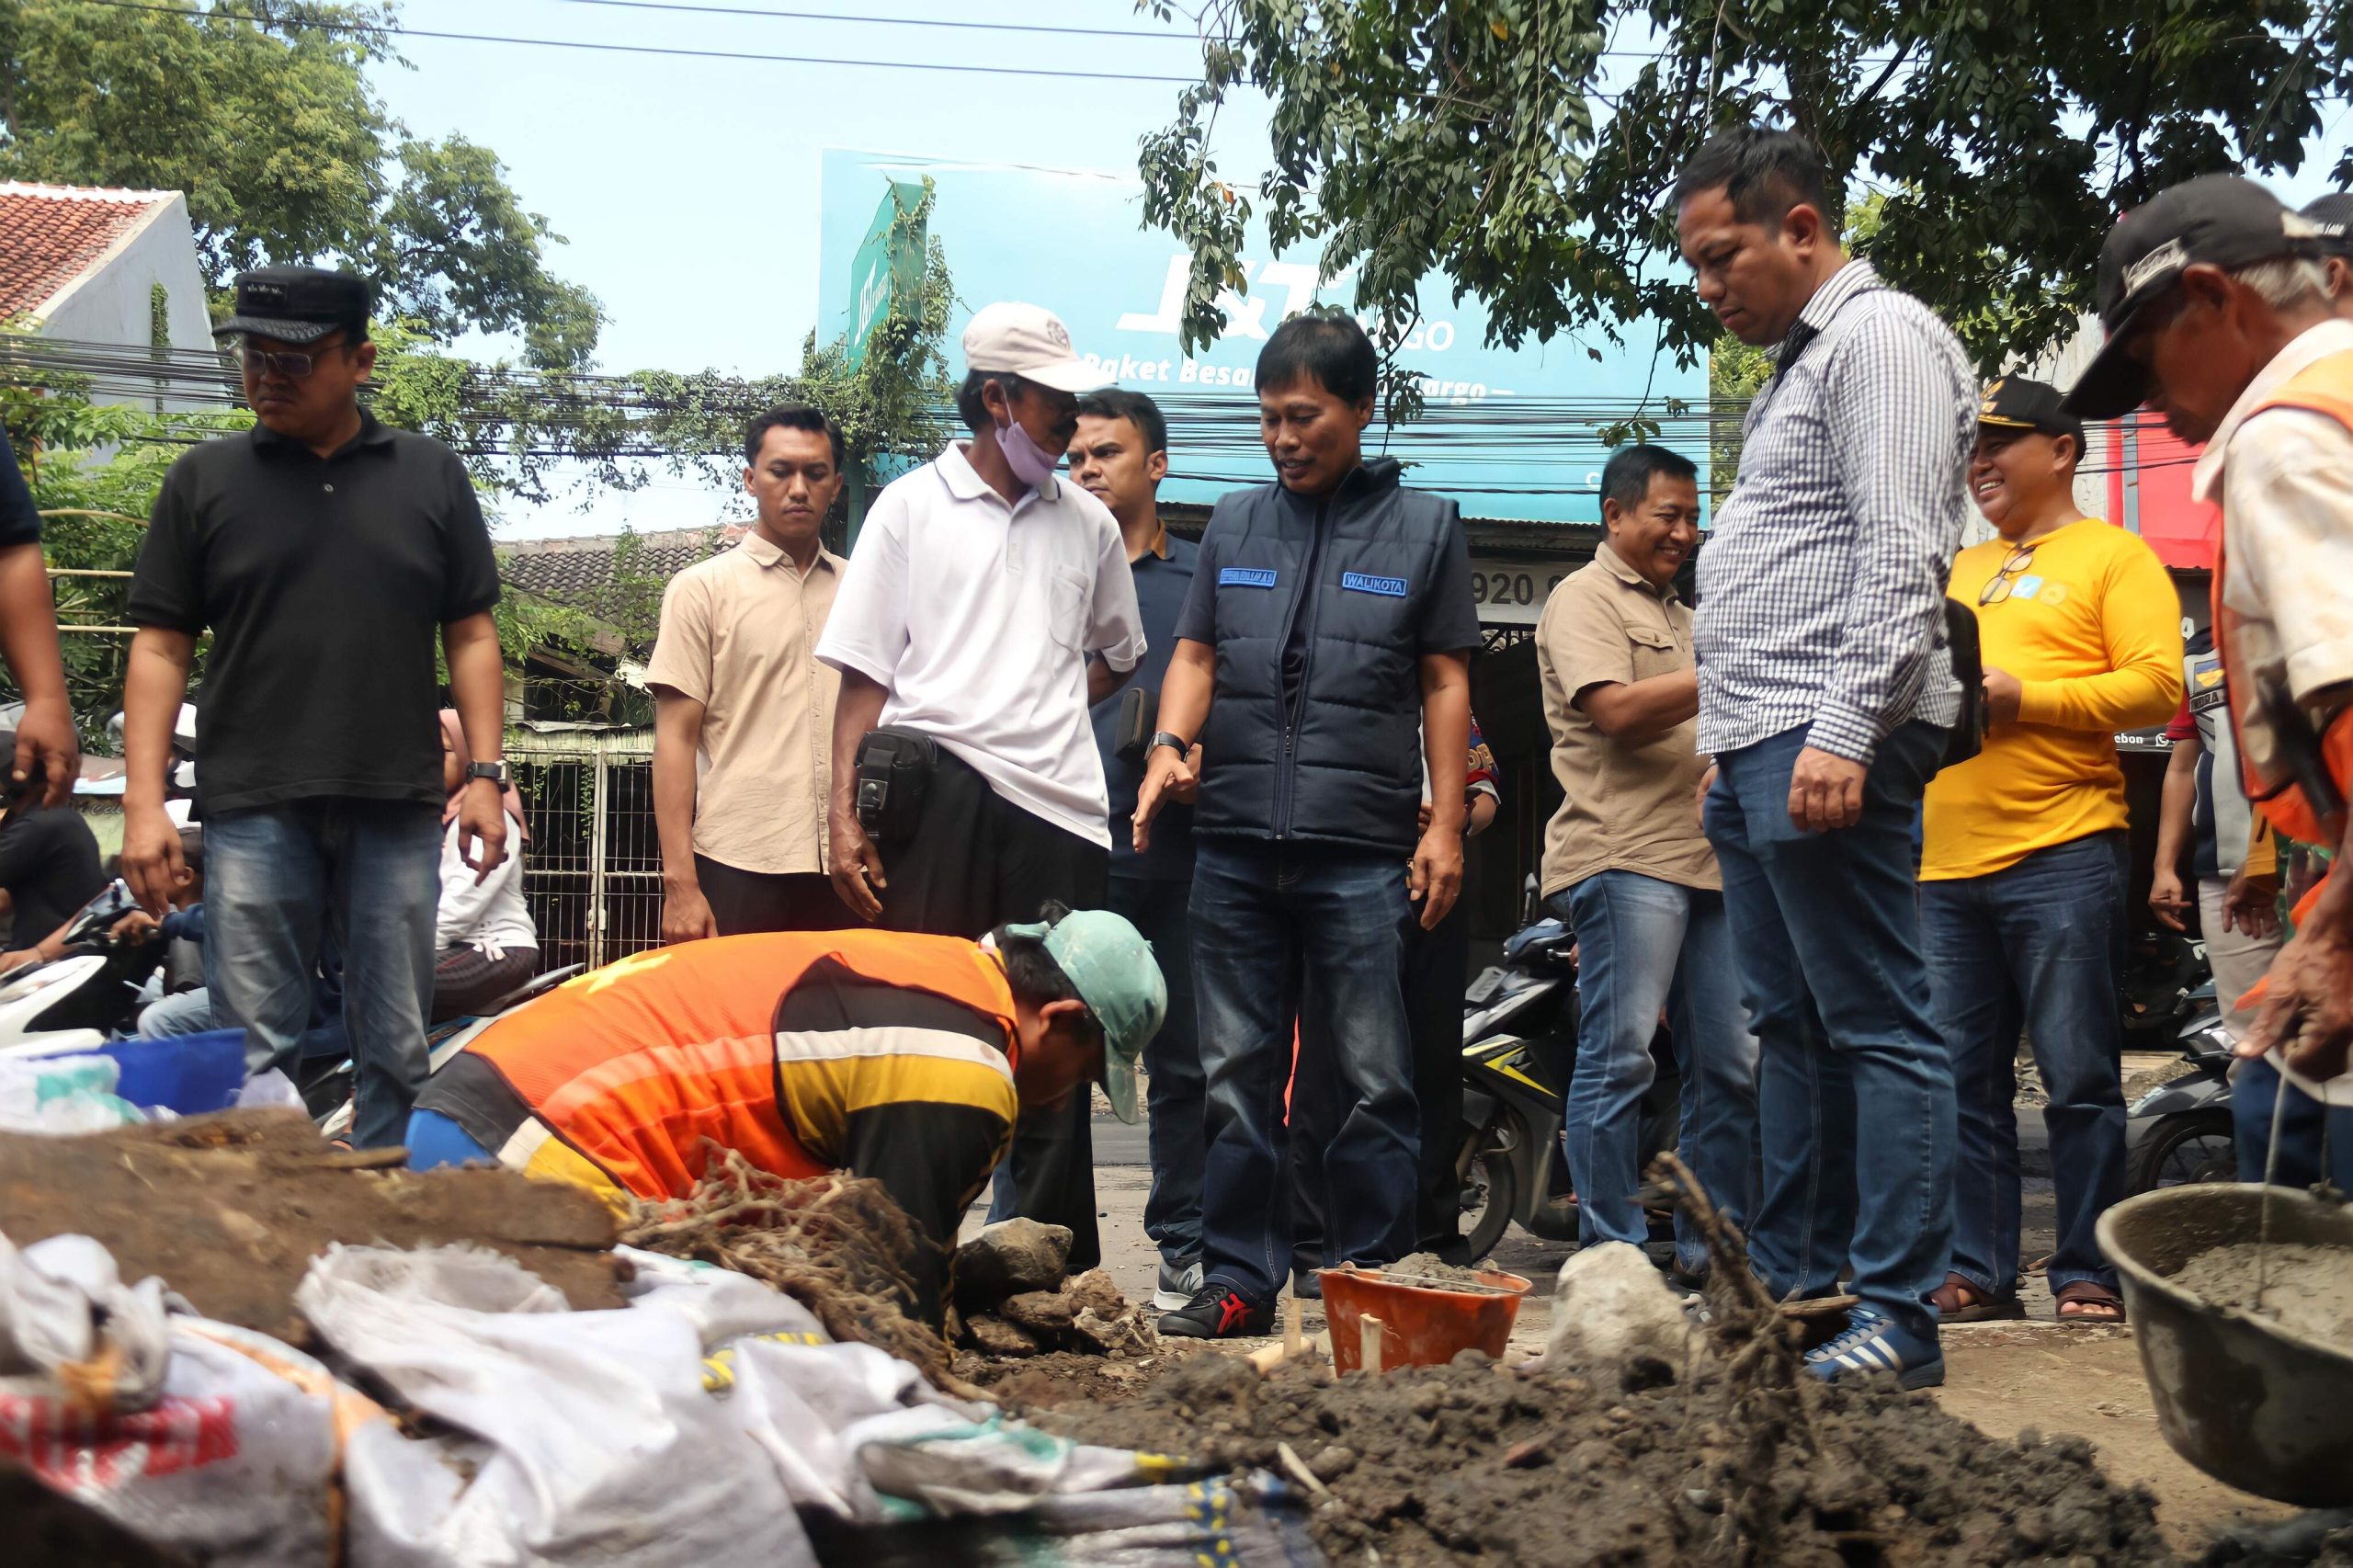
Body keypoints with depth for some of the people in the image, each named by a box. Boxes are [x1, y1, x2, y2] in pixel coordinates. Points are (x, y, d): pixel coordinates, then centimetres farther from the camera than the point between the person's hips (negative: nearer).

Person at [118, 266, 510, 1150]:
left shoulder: (431, 476, 10)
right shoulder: (205, 479, 8)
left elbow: (470, 635, 10)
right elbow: (160, 648, 5)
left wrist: (484, 776, 1)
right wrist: (144, 804, -4)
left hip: (396, 809, 1)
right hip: (254, 809, -1)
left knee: (398, 1056, 5)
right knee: (252, 1053, 0)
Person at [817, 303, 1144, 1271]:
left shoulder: (1087, 523, 16)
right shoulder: (911, 507, 7)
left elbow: (1117, 654, 30)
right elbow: (864, 673, 2)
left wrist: (1044, 708, 11)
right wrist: (843, 815, -7)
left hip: (1056, 801, 3)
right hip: (935, 791, -3)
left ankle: (1058, 1270, 12)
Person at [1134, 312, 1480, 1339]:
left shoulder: (1424, 527, 9)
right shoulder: (1234, 524, 16)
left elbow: (1445, 683, 8)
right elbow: (1195, 654, 16)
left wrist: (1446, 826, 0)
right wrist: (1170, 744, -5)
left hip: (1362, 852, -3)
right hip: (1233, 845, 3)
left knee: (1372, 1083, -1)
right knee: (1237, 1079, 6)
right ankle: (1238, 1283, 13)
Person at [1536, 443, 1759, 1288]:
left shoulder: (1682, 616, 28)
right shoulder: (1585, 598, 1)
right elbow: (1618, 711, -14)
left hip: (1707, 861, 9)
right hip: (1623, 858, -9)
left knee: (1731, 1065, 6)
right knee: (1619, 1058, -9)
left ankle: (1712, 1251, 13)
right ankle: (1610, 1257, -6)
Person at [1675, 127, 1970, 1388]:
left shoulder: (1881, 336, -5)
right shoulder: (1796, 362, 25)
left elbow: (1900, 557, -17)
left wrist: (1844, 732, -24)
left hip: (1827, 744, -10)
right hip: (1758, 751, 11)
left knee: (1876, 1029, -8)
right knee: (1791, 1030, 12)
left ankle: (1898, 1320, -6)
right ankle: (1791, 1286, 18)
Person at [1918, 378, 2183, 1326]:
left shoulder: (2112, 556, 4)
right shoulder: (1960, 570, 24)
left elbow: (2157, 683, -8)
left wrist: (2022, 697, -15)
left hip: (2060, 855, -6)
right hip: (1947, 863, 7)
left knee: (2078, 1079, -3)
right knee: (1963, 1081, 6)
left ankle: (2088, 1274, 4)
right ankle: (1977, 1272, 12)